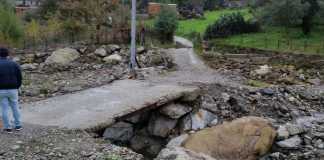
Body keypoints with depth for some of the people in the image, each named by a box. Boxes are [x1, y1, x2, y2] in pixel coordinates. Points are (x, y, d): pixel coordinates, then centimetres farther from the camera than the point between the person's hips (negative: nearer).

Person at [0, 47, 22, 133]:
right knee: (15, 108, 13)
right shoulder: (14, 64, 0)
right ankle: (18, 125, 19)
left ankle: (8, 128, 10)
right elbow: (19, 78, 0)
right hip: (13, 90, 2)